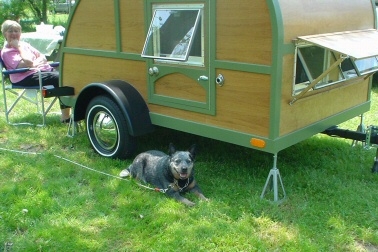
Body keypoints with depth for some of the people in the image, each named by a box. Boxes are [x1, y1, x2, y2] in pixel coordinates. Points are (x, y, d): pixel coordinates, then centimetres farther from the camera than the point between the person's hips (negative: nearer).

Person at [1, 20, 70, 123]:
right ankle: (65, 116, -25)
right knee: (59, 78, -27)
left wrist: (35, 63, -7)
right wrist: (19, 47, -6)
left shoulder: (24, 44, 21)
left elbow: (43, 57, 15)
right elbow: (27, 63, -17)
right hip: (26, 78, -8)